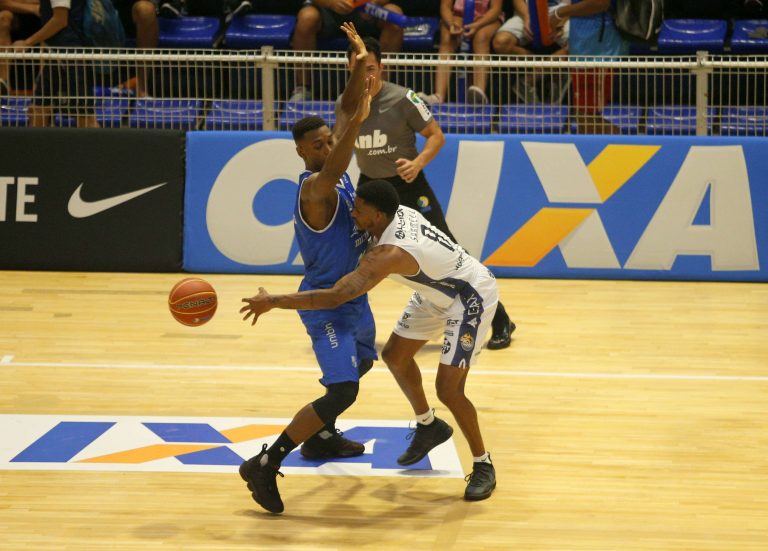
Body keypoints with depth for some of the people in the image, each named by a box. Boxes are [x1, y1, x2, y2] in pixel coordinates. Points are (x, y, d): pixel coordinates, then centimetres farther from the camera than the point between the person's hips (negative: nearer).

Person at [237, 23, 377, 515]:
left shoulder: (335, 173, -1)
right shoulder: (314, 187, -24)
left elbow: (349, 112, 1)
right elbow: (333, 171, -46)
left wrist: (361, 64, -13)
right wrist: (359, 120, -53)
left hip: (353, 295, 10)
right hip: (328, 304, -10)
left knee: (361, 362, 31)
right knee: (342, 392, -20)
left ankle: (321, 437, 48)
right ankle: (266, 465, -18)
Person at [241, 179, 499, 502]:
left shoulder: (389, 254, -36)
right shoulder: (398, 212, -12)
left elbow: (334, 297, -41)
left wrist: (273, 302, -35)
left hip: (472, 296, -10)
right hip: (439, 290, 10)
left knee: (448, 389, -13)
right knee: (395, 355, 16)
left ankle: (483, 466, 5)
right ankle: (428, 426, 37)